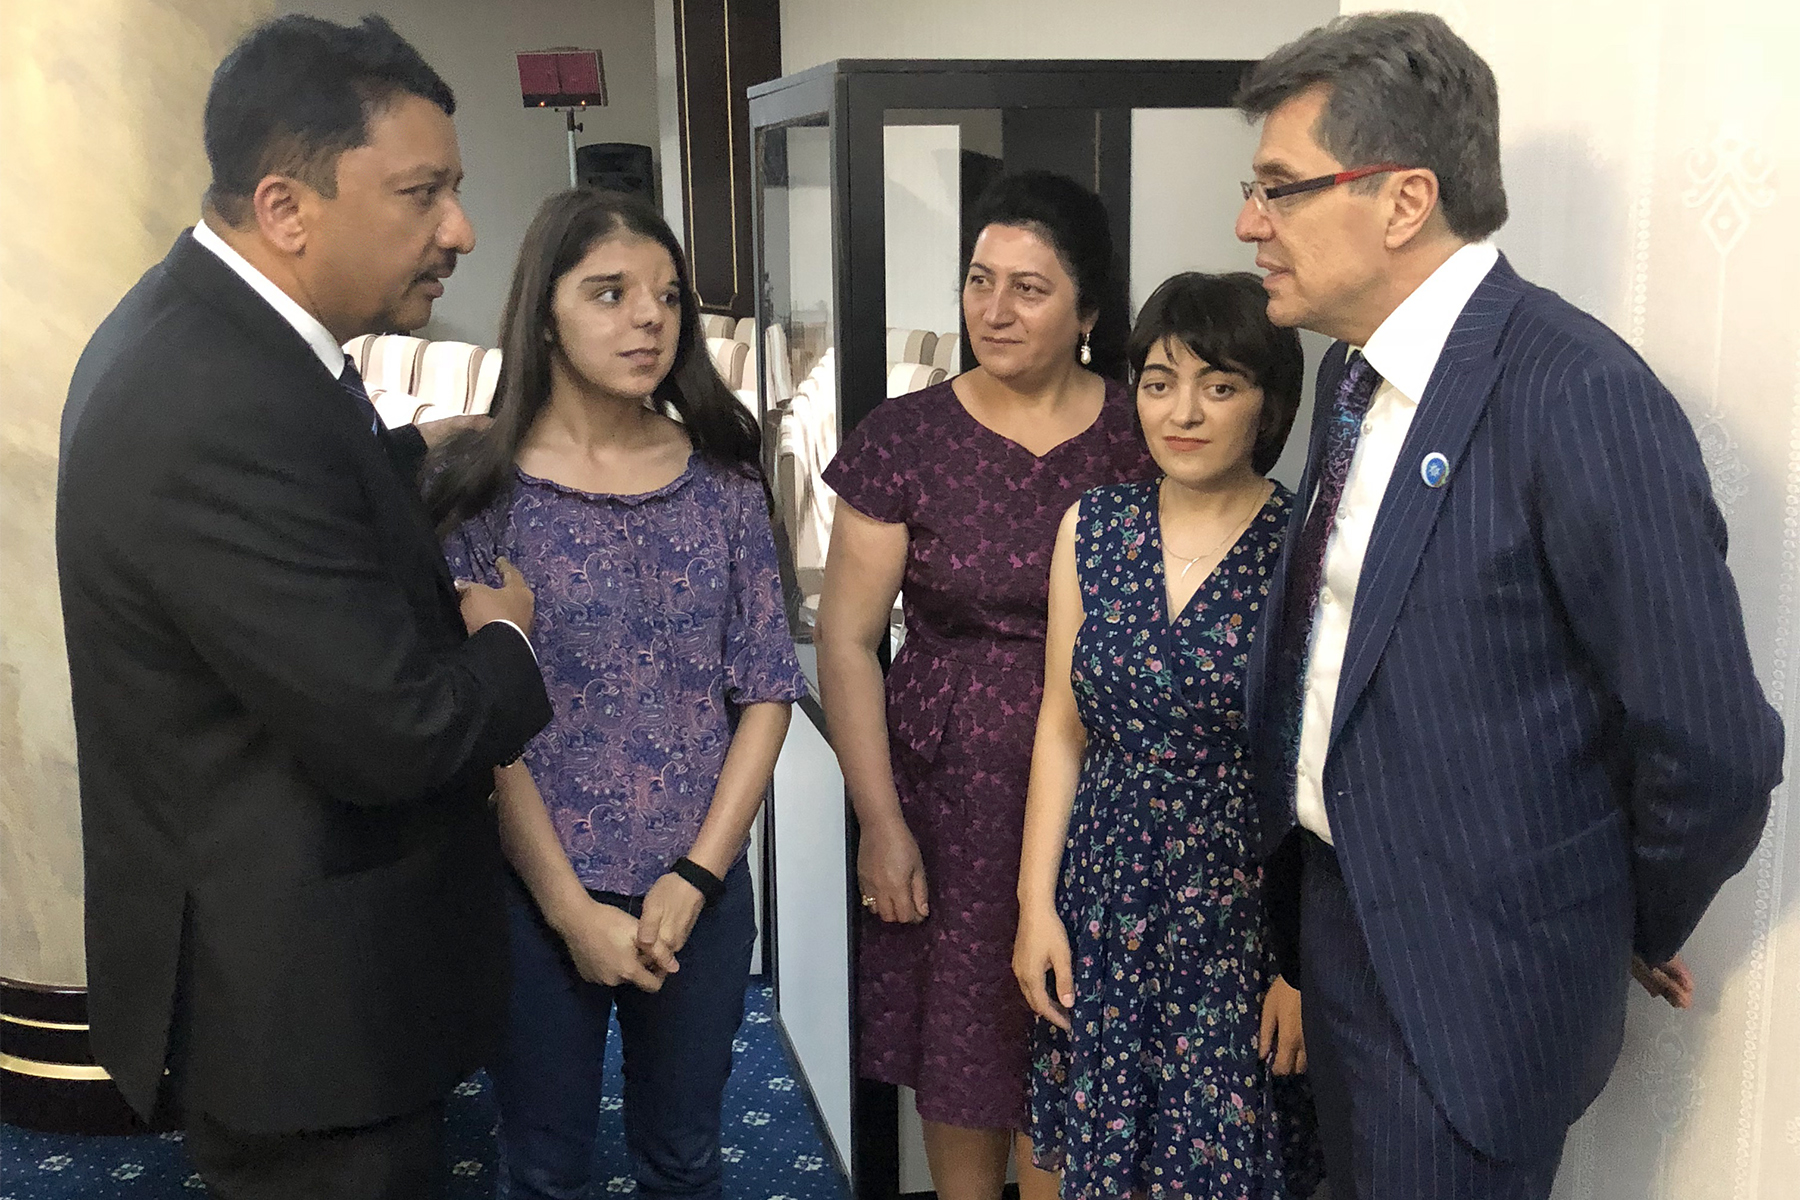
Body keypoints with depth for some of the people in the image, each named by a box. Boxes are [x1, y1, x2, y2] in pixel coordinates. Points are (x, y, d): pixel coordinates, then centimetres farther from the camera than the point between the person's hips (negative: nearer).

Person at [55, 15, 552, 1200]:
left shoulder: (202, 328, 2)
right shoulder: (221, 411, -31)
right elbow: (391, 733, -29)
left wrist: (417, 451, 13)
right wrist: (501, 639, -11)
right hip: (302, 1008, -10)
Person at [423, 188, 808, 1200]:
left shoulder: (724, 481, -1)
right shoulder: (483, 486, -10)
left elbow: (769, 689, 0)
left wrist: (695, 877, -7)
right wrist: (572, 908, -12)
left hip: (700, 891, 3)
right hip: (541, 897, -2)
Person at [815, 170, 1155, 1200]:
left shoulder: (1144, 438, -1)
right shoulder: (906, 440, -3)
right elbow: (848, 641, -1)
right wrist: (881, 822, -4)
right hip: (950, 797, 0)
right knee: (958, 1044, 11)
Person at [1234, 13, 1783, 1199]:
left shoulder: (1581, 398, -23)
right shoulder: (1356, 372, 4)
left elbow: (1713, 748, -21)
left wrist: (1637, 933, -4)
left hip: (1471, 984, -8)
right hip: (1342, 923, 8)